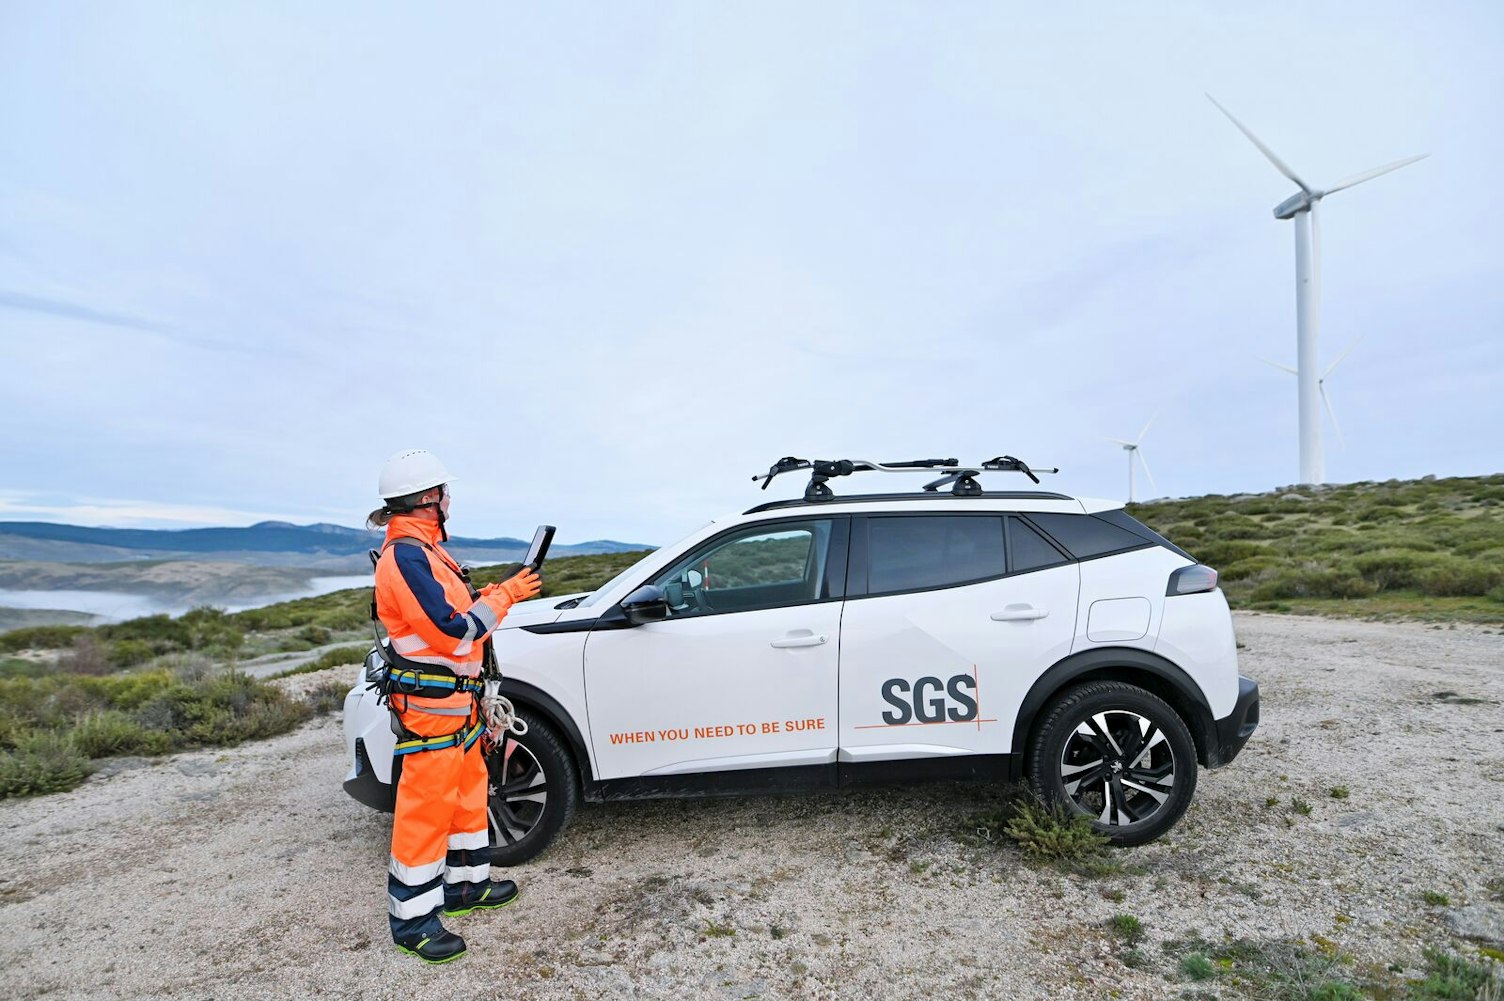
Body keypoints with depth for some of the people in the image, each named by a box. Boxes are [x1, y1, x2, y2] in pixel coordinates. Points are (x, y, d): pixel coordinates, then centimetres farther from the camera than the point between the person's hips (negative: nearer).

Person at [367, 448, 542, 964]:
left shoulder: (424, 551, 12)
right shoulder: (405, 557, -21)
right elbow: (456, 633, -24)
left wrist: (503, 589, 3)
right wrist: (506, 596, -15)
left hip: (456, 700, 10)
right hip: (429, 705, -10)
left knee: (467, 792, 20)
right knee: (425, 808, 1)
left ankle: (466, 884, 35)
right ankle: (412, 921, 15)